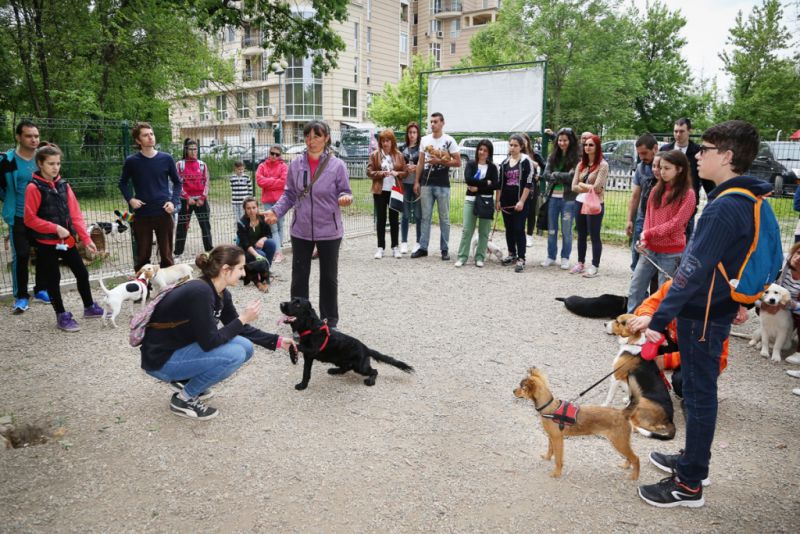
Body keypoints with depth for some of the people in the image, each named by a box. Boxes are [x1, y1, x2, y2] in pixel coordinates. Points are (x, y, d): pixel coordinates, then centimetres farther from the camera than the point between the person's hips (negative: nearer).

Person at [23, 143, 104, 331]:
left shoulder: (64, 185, 5)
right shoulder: (34, 188, -10)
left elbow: (75, 215, 4)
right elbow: (29, 219, -12)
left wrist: (86, 239, -1)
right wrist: (56, 228, -18)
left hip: (68, 241, 5)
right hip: (46, 243, -5)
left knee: (82, 273, 13)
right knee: (53, 279, 5)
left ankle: (89, 307, 30)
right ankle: (62, 316, 16)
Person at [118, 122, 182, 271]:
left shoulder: (166, 159, 0)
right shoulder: (131, 161, -1)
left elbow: (177, 182, 11)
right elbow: (123, 183, 14)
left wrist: (174, 201, -4)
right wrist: (130, 199, -3)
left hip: (164, 213, 0)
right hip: (142, 215, 0)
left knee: (166, 254, 7)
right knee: (142, 255, 7)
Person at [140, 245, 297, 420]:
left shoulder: (221, 293, -1)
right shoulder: (200, 292, -28)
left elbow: (240, 330, 10)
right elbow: (209, 342, -26)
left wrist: (277, 341, 5)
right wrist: (243, 318, -19)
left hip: (184, 348, 9)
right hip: (161, 359, -9)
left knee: (245, 346, -1)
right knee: (234, 354, -22)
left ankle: (184, 380, 11)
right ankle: (183, 399, -4)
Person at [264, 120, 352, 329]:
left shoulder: (337, 165, -8)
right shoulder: (296, 164, 1)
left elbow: (345, 192, -2)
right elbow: (289, 195, 7)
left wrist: (345, 198, -25)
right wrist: (276, 211, -8)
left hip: (329, 231, -2)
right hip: (301, 231, 2)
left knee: (329, 277, 11)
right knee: (299, 277, 8)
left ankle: (330, 319, 26)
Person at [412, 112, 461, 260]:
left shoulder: (449, 141, -1)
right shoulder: (424, 140, 11)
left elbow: (458, 162, -4)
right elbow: (420, 162, 14)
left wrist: (439, 161, -14)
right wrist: (416, 181, 8)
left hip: (443, 185, -3)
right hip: (426, 184, 3)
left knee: (444, 218, 3)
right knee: (425, 217, 6)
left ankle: (444, 249, 9)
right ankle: (423, 248, 12)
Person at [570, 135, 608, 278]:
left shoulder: (603, 165, -8)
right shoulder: (581, 164, 10)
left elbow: (597, 187, -16)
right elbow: (574, 187, 3)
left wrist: (582, 185, -2)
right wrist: (589, 188, -9)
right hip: (580, 203, 6)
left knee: (594, 236, 1)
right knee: (581, 235, 14)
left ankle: (594, 267, 7)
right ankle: (580, 263, 24)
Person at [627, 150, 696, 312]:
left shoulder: (687, 194, -7)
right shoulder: (656, 190, 9)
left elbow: (675, 223, -13)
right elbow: (648, 216, 9)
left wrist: (649, 233, -13)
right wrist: (644, 239, -6)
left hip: (671, 252, -5)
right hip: (650, 249, 5)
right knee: (635, 291, 7)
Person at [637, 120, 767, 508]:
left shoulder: (725, 208, -23)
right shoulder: (750, 202, 8)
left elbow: (693, 272, -26)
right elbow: (744, 259, 18)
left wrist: (659, 320, -24)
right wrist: (742, 302, 27)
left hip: (702, 317, -10)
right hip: (718, 310, 10)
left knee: (699, 395, 0)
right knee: (700, 391, 20)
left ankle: (689, 485, 13)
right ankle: (694, 460, 36)